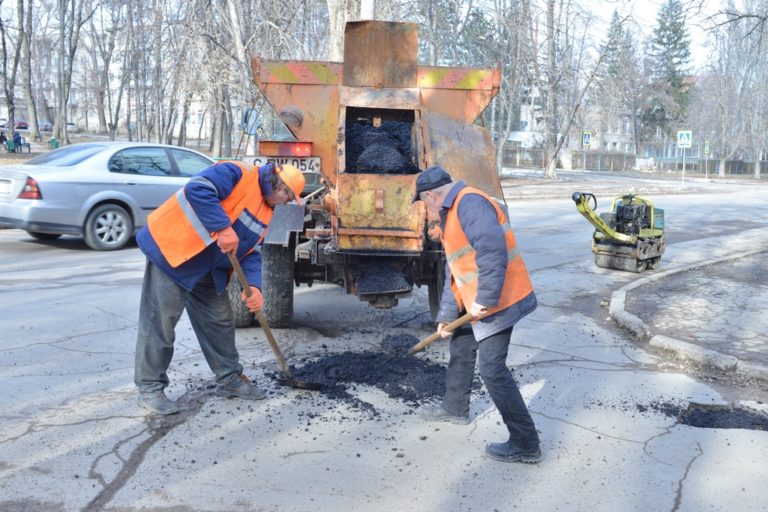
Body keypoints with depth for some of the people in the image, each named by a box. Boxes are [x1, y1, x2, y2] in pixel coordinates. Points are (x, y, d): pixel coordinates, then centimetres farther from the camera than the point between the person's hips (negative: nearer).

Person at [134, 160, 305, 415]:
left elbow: (252, 254, 7)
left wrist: (253, 286, -11)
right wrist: (223, 228, -32)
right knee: (159, 322, -5)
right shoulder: (237, 174, -16)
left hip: (208, 269, 9)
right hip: (171, 249, -9)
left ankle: (230, 379, 26)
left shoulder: (265, 213, 10)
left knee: (220, 321, 12)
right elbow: (197, 190, -31)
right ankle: (150, 387, 7)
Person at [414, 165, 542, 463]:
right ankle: (455, 408, 45)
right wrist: (446, 316, 15)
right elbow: (454, 272, 18)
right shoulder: (451, 216, 17)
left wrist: (484, 300, -27)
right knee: (461, 349, 24)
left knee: (492, 369, -9)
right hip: (476, 304, 11)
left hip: (497, 302, -11)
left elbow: (494, 252, -30)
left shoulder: (470, 203, -18)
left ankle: (525, 444, 1)